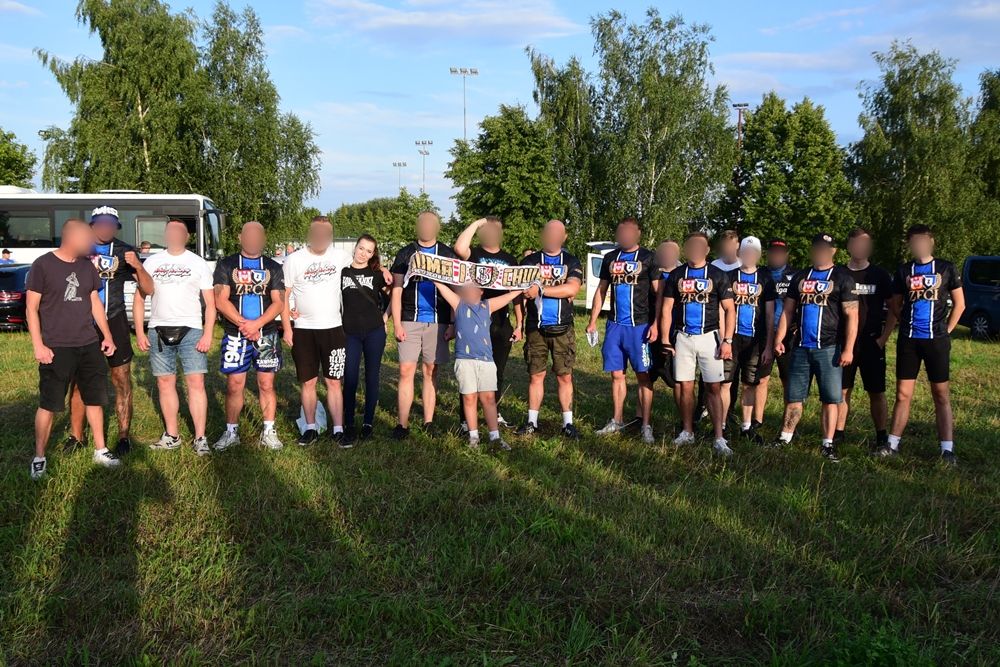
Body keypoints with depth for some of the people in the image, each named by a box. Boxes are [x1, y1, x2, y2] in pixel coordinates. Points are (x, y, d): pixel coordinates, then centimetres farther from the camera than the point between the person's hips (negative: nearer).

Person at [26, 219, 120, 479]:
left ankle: (100, 450, 22)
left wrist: (107, 336, 13)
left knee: (95, 399, 10)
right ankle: (39, 457, 12)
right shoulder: (43, 265, -7)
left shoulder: (87, 266, 9)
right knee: (49, 405, 0)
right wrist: (38, 345, -13)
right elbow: (32, 308, -7)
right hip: (56, 349, -5)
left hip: (89, 345, 5)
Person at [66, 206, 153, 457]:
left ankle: (124, 437, 7)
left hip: (114, 323, -1)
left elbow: (148, 289, 1)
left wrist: (138, 266, -17)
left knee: (121, 381, 0)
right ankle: (76, 436, 15)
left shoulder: (124, 251, 4)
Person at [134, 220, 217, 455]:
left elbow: (210, 303, 3)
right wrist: (139, 332, 2)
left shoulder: (198, 264, 5)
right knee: (165, 383, 7)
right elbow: (139, 299, 11)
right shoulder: (152, 263, 10)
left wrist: (208, 334, -7)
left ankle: (200, 438, -4)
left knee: (196, 383, -8)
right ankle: (172, 435, 17)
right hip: (159, 330, 2)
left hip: (190, 330, -2)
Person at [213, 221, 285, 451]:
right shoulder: (226, 265, 6)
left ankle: (269, 432, 11)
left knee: (267, 384, 3)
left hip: (266, 334, 1)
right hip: (235, 335, -1)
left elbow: (278, 302, 0)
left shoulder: (273, 267, 9)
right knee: (234, 385, 1)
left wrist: (257, 324, -15)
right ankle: (231, 432, 12)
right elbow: (220, 301, -3)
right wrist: (243, 324, -14)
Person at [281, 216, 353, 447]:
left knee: (334, 382, 2)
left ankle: (338, 429, 7)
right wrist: (287, 327, -6)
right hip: (303, 330, -1)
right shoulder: (294, 260, -4)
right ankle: (311, 428, 17)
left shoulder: (339, 256, 2)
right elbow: (283, 296, -2)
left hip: (333, 328, 1)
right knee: (308, 382, 7)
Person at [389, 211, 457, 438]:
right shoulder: (405, 254, 8)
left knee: (431, 371, 5)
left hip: (437, 323, 1)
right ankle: (402, 424, -2)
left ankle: (429, 422, 11)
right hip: (410, 322, 0)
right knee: (406, 371, -5)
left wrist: (453, 324, -2)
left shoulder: (447, 255, 9)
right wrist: (397, 324, -4)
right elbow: (396, 292, 5)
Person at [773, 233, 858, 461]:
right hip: (801, 347, 4)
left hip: (828, 348, -4)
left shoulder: (842, 278, -1)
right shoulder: (800, 277, 13)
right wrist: (779, 339, 5)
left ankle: (827, 444, 6)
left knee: (831, 398, -1)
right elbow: (788, 311, 15)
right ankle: (784, 438, 18)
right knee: (793, 396, 9)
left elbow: (851, 316, -6)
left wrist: (848, 349, -13)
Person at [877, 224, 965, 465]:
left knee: (941, 394, 2)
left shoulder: (946, 269, 3)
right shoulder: (903, 272, 8)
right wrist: (884, 337, 7)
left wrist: (947, 330, 1)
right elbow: (895, 308, 12)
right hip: (908, 340, 2)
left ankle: (947, 449, 4)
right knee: (902, 394, 5)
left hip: (936, 340, -2)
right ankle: (892, 444, 12)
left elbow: (959, 303, 8)